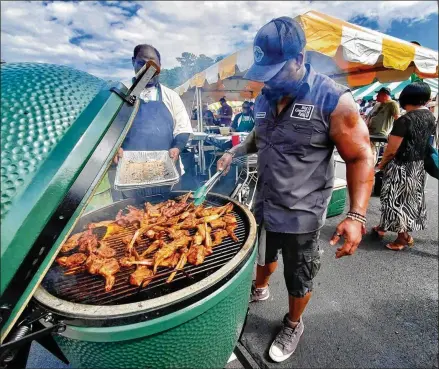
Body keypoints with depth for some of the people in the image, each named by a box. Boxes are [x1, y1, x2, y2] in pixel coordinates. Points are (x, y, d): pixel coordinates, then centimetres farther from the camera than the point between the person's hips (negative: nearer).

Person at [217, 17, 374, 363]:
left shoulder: (333, 100, -19)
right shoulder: (265, 98, 0)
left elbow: (361, 158, -16)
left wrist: (357, 215, -26)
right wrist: (237, 150, -2)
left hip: (301, 215, -5)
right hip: (264, 205, 6)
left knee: (299, 279, 16)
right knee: (264, 255, 29)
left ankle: (293, 325, 45)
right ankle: (260, 289, 60)